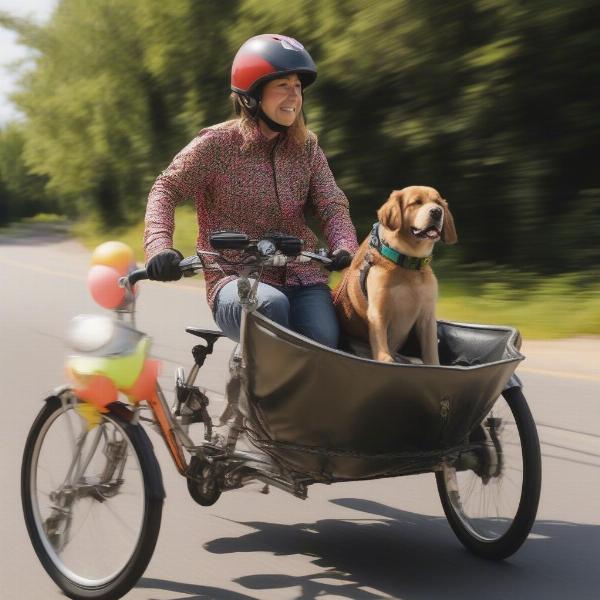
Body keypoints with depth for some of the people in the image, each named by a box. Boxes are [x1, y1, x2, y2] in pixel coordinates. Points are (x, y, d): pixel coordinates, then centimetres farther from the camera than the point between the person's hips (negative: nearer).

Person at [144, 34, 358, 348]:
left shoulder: (306, 147, 10)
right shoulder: (217, 144, -3)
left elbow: (332, 205, 4)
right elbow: (166, 189, -1)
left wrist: (344, 246, -19)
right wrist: (159, 247, -20)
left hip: (302, 276, 3)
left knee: (325, 345, -26)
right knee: (271, 305, -37)